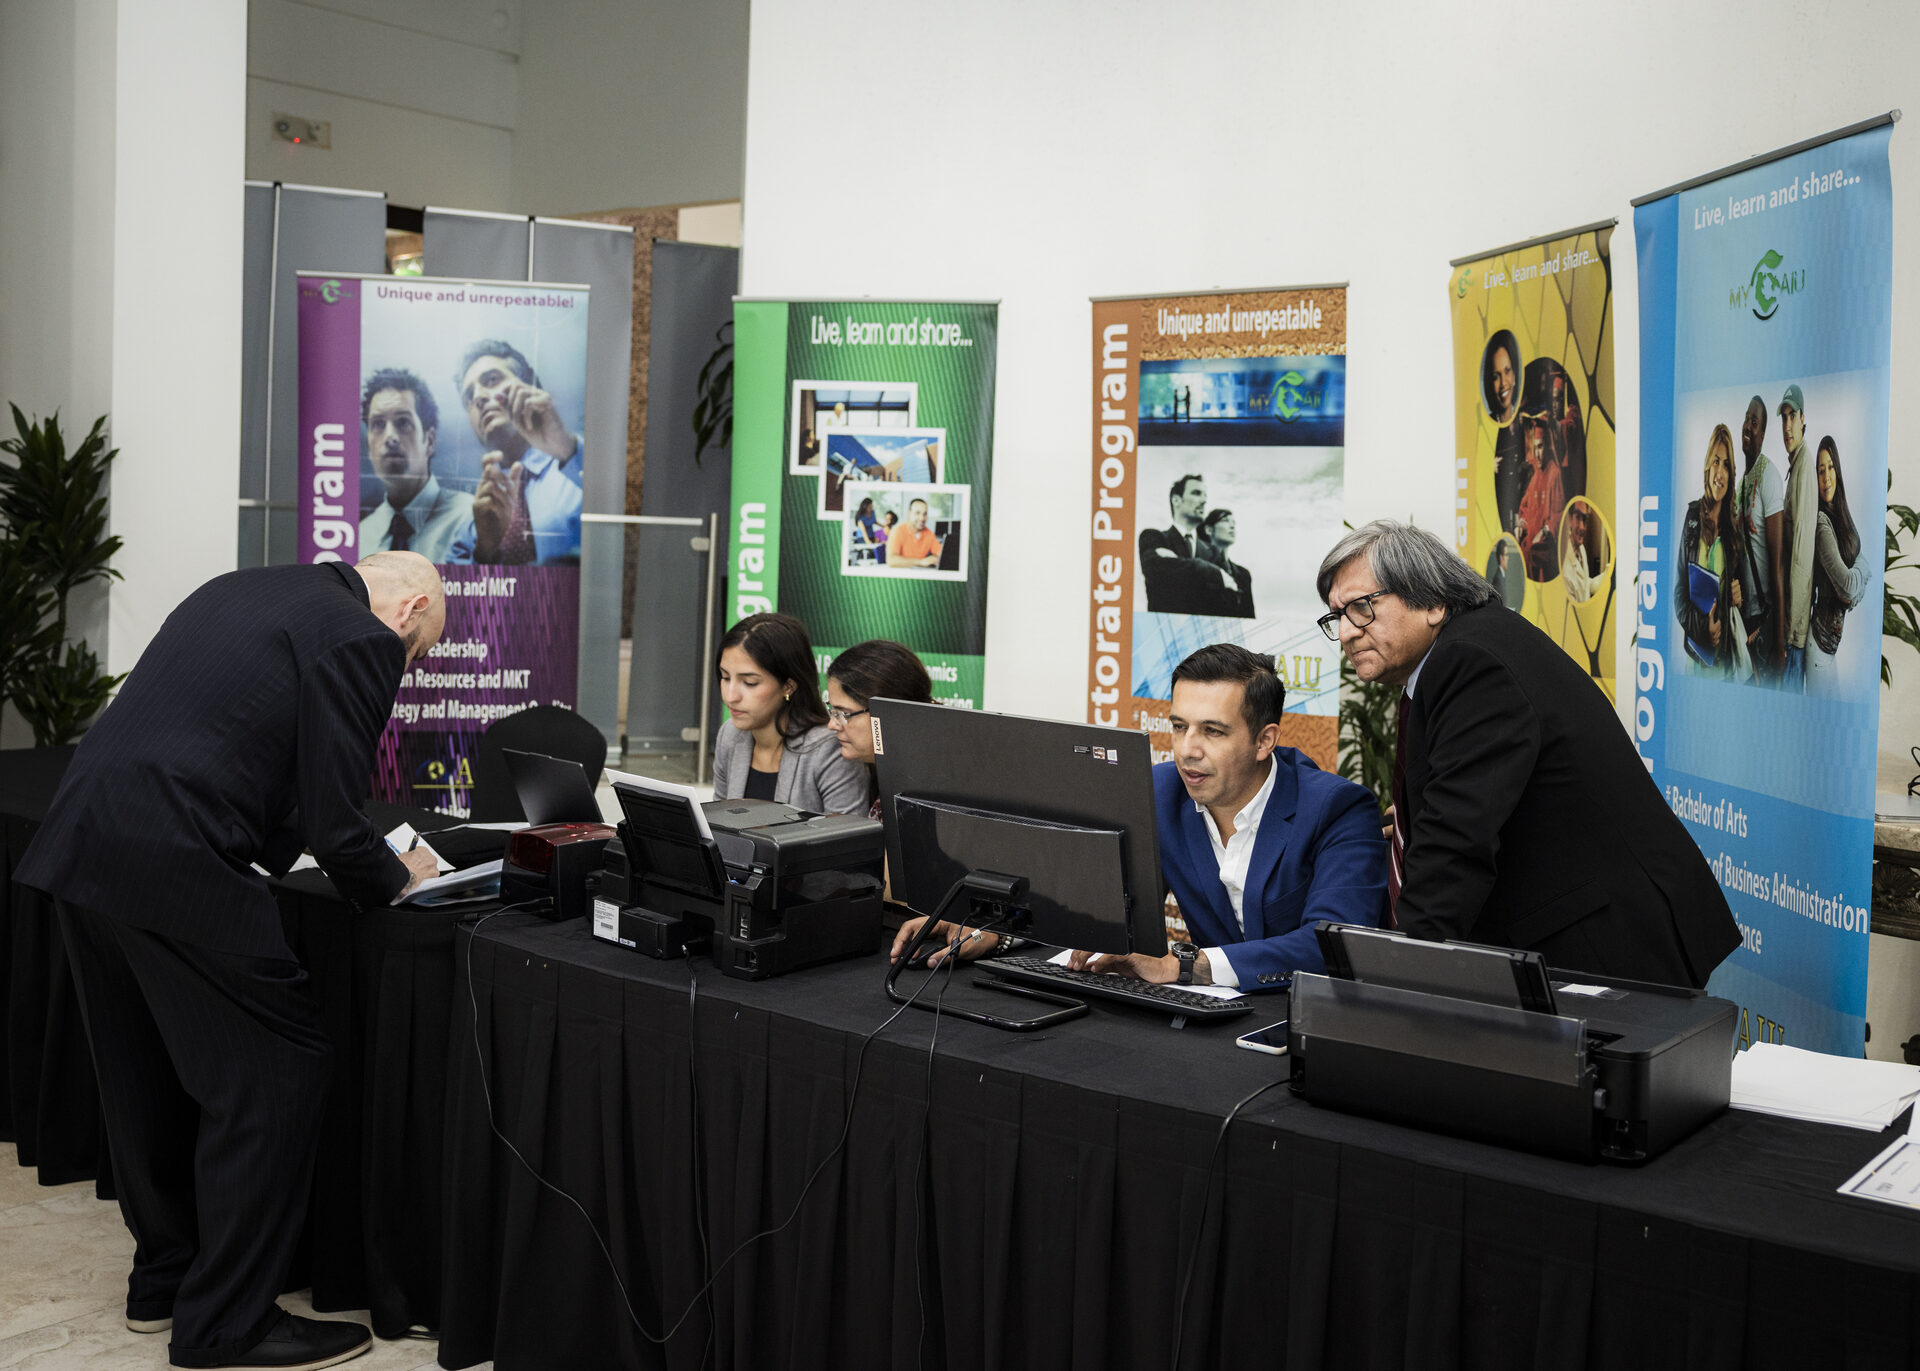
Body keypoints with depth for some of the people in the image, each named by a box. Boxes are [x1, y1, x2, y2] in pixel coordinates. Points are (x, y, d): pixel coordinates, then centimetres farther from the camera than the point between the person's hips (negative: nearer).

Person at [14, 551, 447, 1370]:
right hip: (174, 865, -10)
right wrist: (396, 879, 9)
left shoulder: (239, 590, 21)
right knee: (275, 1073, 1)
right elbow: (332, 823, -9)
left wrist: (278, 847, 28)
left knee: (148, 1078, 21)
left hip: (80, 841, 10)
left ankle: (165, 1279, 35)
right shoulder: (360, 639, -6)